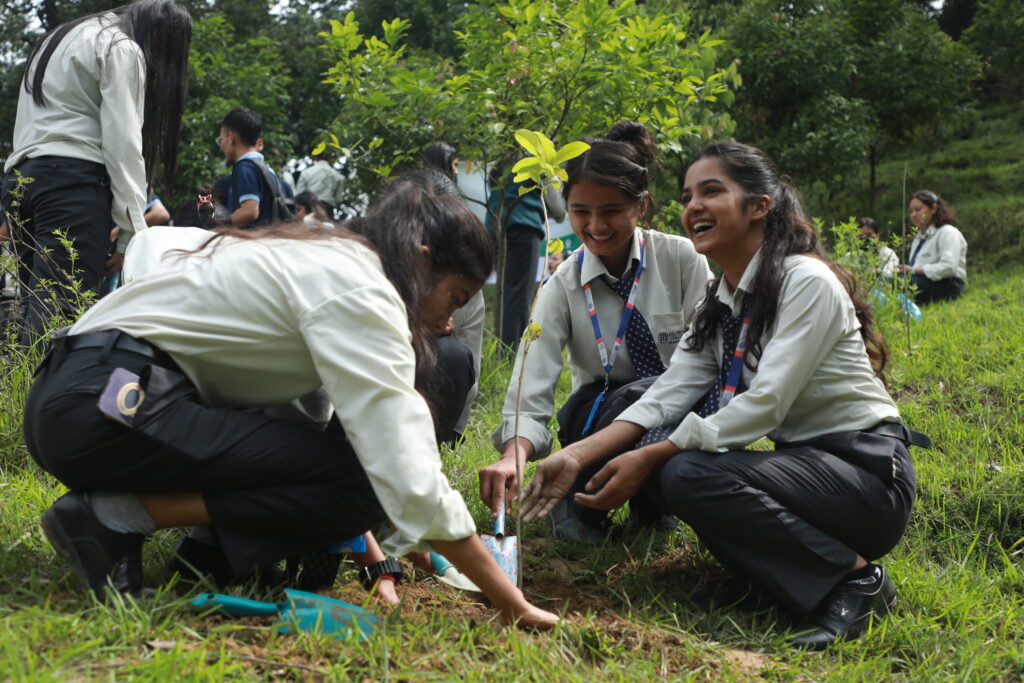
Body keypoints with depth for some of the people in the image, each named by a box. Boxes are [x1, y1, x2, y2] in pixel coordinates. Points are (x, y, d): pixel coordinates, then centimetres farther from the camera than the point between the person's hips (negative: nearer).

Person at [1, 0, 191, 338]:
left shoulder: (63, 38, 30)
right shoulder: (121, 48, 3)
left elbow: (27, 124, 21)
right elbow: (122, 141, -8)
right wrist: (133, 232, -11)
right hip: (72, 180, -8)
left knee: (40, 313, 2)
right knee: (60, 317, -18)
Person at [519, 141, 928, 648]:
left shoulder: (806, 282, -16)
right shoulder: (720, 303, 10)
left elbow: (765, 404, -23)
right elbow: (667, 395, 1)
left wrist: (647, 460, -25)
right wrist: (578, 456, -14)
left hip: (868, 473, -8)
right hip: (801, 459, 8)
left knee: (690, 475, -27)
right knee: (655, 445, -9)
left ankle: (855, 577, -13)